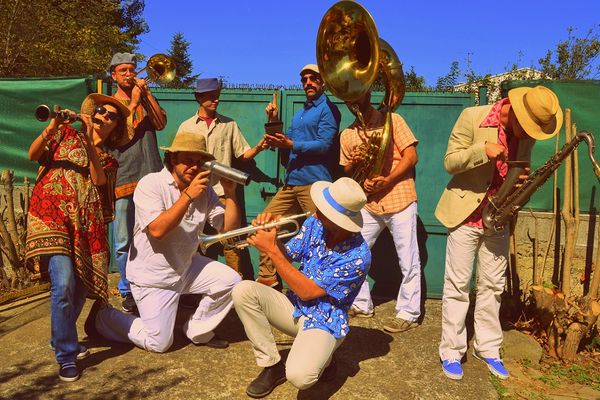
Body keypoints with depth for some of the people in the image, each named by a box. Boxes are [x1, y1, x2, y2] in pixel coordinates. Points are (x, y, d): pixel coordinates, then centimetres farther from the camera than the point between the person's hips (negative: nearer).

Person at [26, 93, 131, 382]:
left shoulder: (108, 160, 18)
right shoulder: (67, 132, 15)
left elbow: (98, 179, -5)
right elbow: (33, 155, 1)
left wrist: (89, 142, -16)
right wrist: (50, 127, -16)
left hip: (85, 224, 4)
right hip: (50, 214, -3)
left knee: (79, 286, 7)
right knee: (64, 283, -18)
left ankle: (62, 338, 34)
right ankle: (66, 356, -3)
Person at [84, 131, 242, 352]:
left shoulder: (204, 190, -3)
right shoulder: (150, 184, -18)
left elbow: (230, 227, -7)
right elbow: (157, 229, -32)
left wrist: (230, 193, -19)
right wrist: (188, 196, -32)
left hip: (187, 266, 6)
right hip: (152, 276, -5)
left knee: (231, 281, -10)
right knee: (159, 343, -1)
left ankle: (199, 331, 12)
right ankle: (103, 316, 22)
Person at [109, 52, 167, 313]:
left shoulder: (146, 99, 17)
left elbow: (161, 123, -1)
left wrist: (147, 92, -3)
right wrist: (133, 103, -5)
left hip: (151, 175, 2)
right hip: (122, 177, -1)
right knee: (123, 241, 1)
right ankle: (127, 290, 14)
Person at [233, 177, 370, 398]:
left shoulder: (358, 256, -26)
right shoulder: (315, 224, -9)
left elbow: (307, 292, -24)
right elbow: (286, 257, -1)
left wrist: (271, 250, -27)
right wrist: (271, 235, -22)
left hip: (324, 322, -6)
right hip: (294, 308, 6)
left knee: (299, 376, -32)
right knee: (243, 291, -17)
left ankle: (321, 357, 7)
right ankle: (271, 365, -2)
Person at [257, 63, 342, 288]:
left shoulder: (328, 109, -1)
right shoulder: (299, 114, 24)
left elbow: (324, 144, -14)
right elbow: (287, 142, 25)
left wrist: (292, 145, -22)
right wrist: (274, 122, 12)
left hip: (314, 183, -8)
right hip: (291, 183, 9)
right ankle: (268, 280, 17)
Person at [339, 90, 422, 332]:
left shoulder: (391, 120, 0)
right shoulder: (347, 135, 13)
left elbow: (411, 156, -6)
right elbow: (347, 173, 17)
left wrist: (387, 180, -19)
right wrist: (354, 162, -7)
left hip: (399, 200, -5)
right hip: (368, 204, 5)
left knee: (408, 261, 0)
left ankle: (408, 314, 12)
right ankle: (361, 305, 23)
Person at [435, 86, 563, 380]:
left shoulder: (526, 131, 2)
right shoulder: (472, 117, -13)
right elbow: (450, 162, -12)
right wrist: (482, 150, -28)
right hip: (465, 214, -4)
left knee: (492, 286, 12)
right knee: (457, 285, 2)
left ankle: (487, 348, 27)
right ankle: (451, 352, 15)